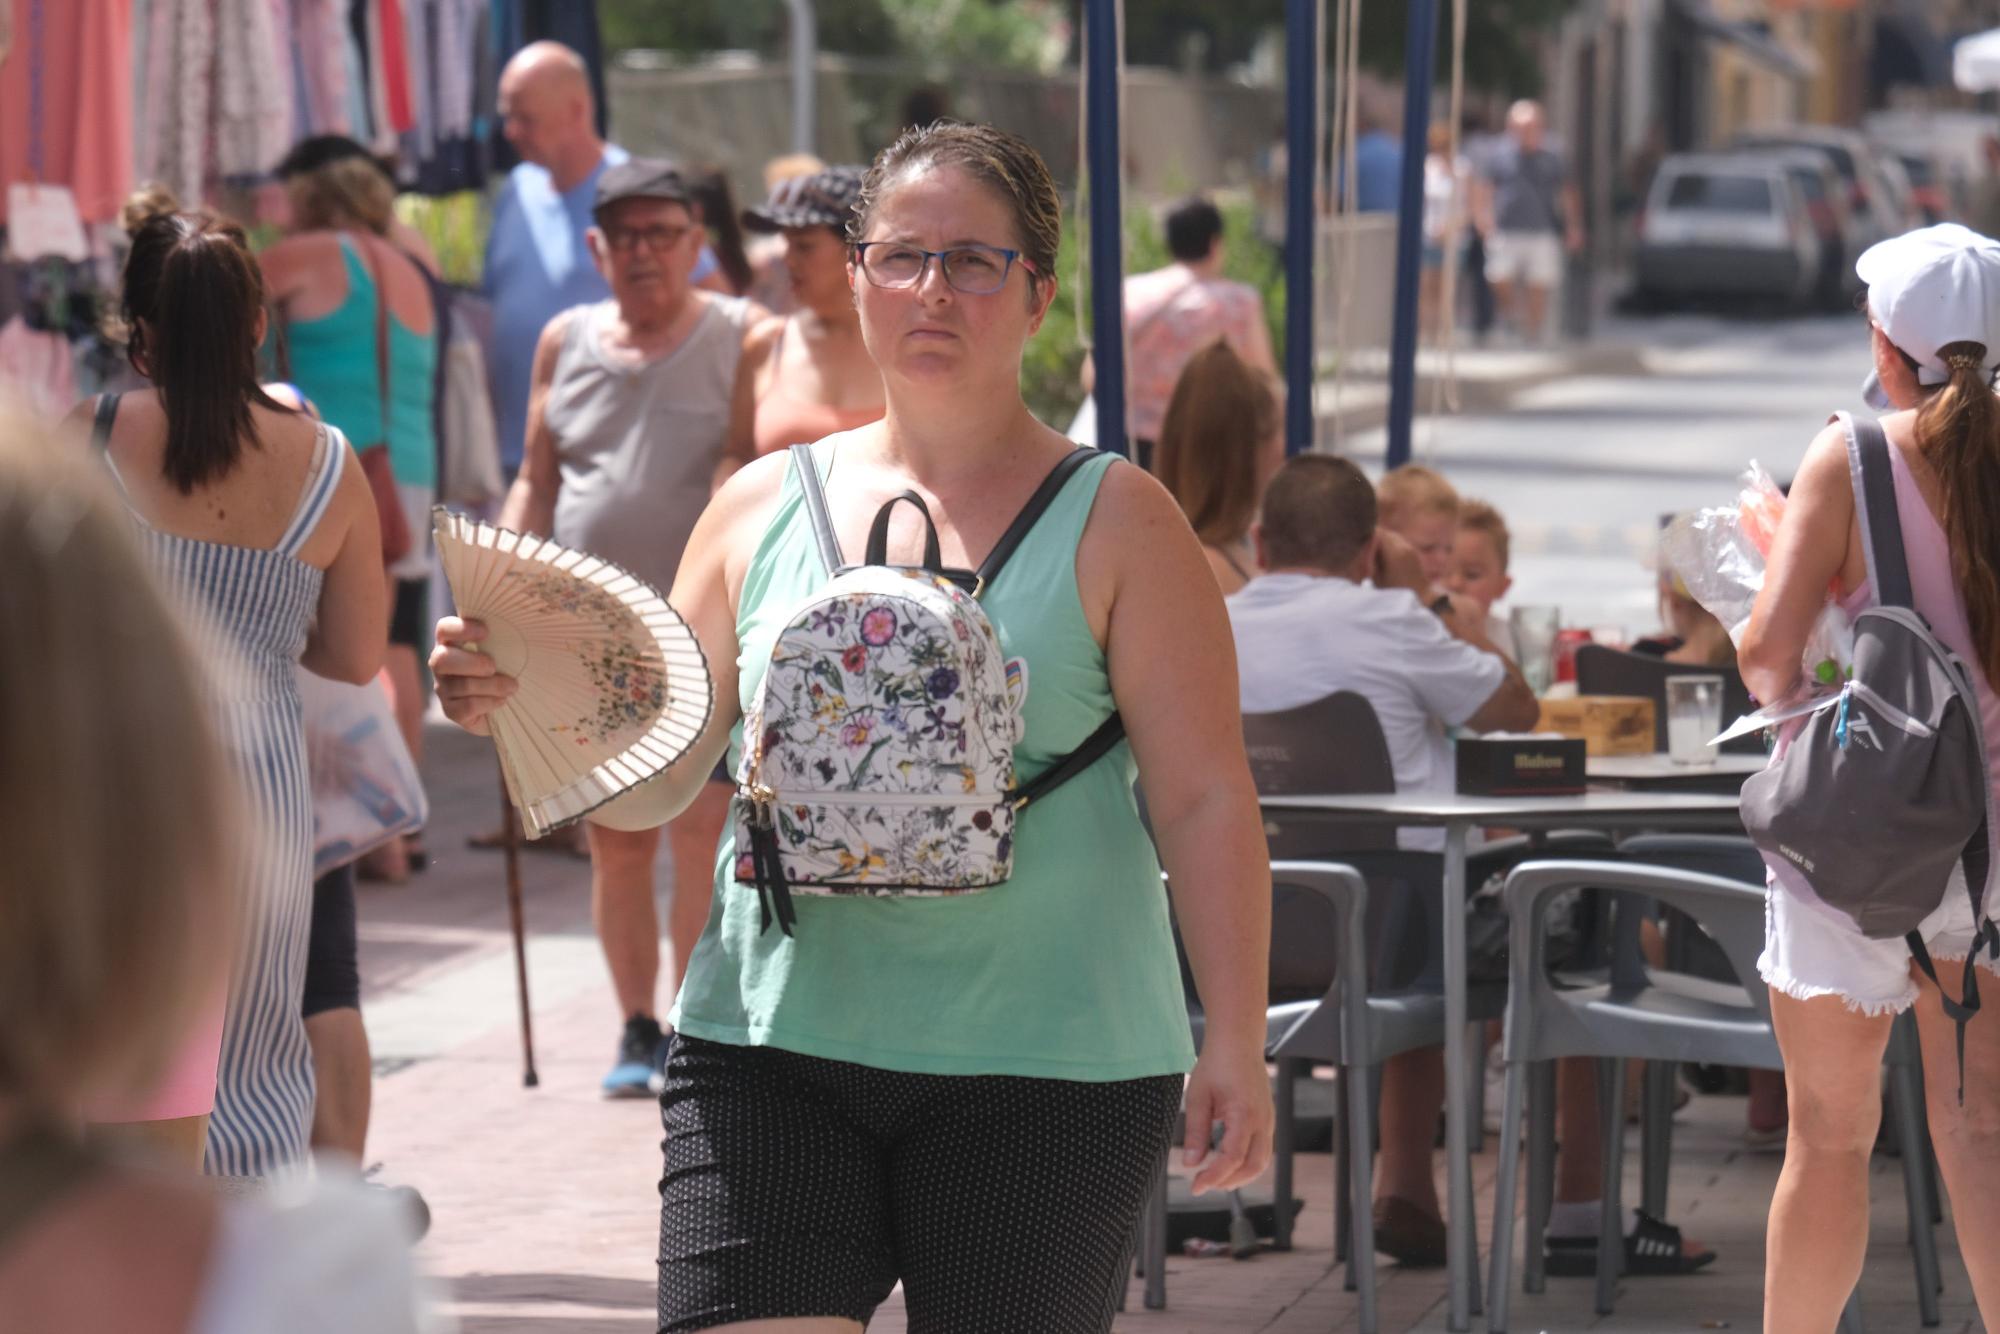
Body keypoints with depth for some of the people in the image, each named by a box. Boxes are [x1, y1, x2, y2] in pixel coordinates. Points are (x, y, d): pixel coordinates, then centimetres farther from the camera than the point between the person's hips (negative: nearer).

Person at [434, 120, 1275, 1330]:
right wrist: (519, 703, -7)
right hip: (771, 1047, 2)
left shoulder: (1116, 523, 1)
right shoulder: (762, 509, 10)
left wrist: (1235, 1045, -10)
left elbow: (1205, 801, -2)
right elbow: (653, 784, 12)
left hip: (1043, 1064, -2)